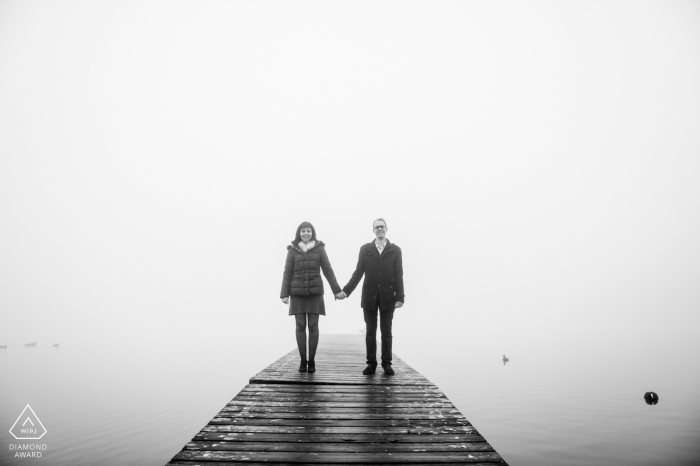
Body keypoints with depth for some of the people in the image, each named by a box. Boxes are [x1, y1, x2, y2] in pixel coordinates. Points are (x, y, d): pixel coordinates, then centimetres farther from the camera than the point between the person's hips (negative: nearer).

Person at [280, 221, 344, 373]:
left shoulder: (319, 248, 2)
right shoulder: (293, 250, 2)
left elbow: (328, 271, 1)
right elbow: (287, 273, 1)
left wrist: (337, 290, -4)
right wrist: (284, 294, -6)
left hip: (315, 292, 0)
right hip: (297, 293, 0)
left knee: (313, 326, -1)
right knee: (300, 326, 0)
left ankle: (312, 360, 10)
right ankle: (303, 360, 10)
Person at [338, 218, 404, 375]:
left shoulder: (395, 250, 3)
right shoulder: (365, 249, 6)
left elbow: (398, 276, 0)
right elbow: (358, 273, 4)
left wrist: (400, 297, -7)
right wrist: (346, 290, -4)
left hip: (387, 297, -1)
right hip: (369, 296, 1)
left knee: (386, 332, 6)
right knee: (370, 331, 6)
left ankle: (386, 363, 16)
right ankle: (371, 363, 15)